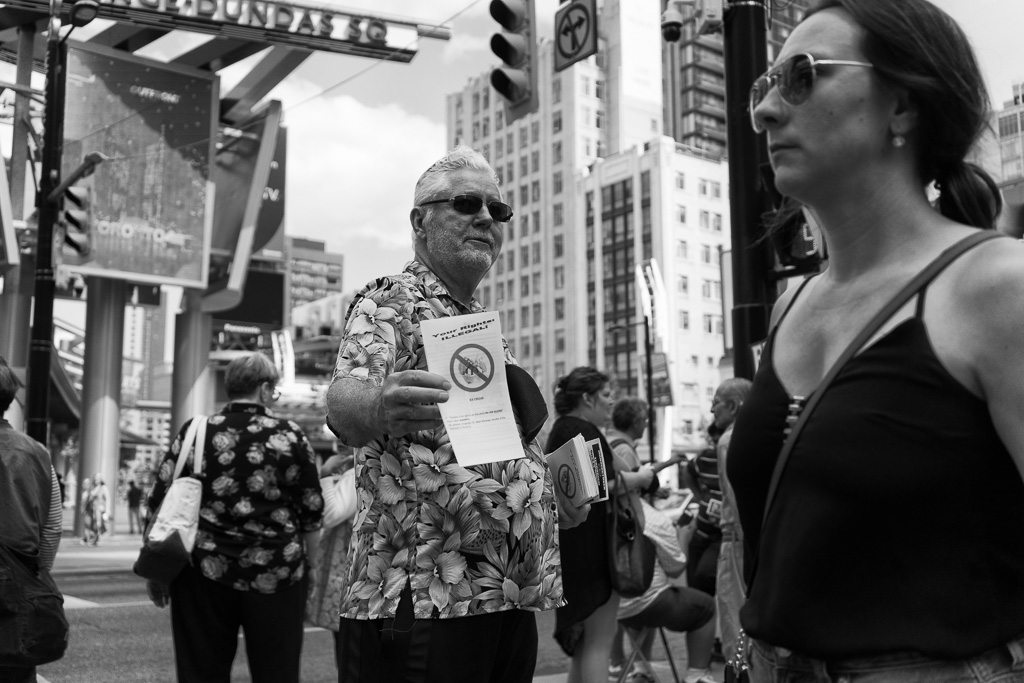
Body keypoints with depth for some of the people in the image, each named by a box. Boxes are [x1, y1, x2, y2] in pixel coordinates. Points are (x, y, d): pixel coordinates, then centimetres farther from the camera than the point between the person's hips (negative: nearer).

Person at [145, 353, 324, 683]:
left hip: (205, 572, 1)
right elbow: (312, 513, 2)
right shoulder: (290, 436, -1)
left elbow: (162, 506, 2)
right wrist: (308, 566, 14)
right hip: (274, 575, -1)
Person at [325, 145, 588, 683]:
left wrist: (554, 494, 11)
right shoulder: (389, 302, -5)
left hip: (514, 598, 8)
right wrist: (376, 406, -47)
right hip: (423, 598, -8)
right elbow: (344, 397, -25)